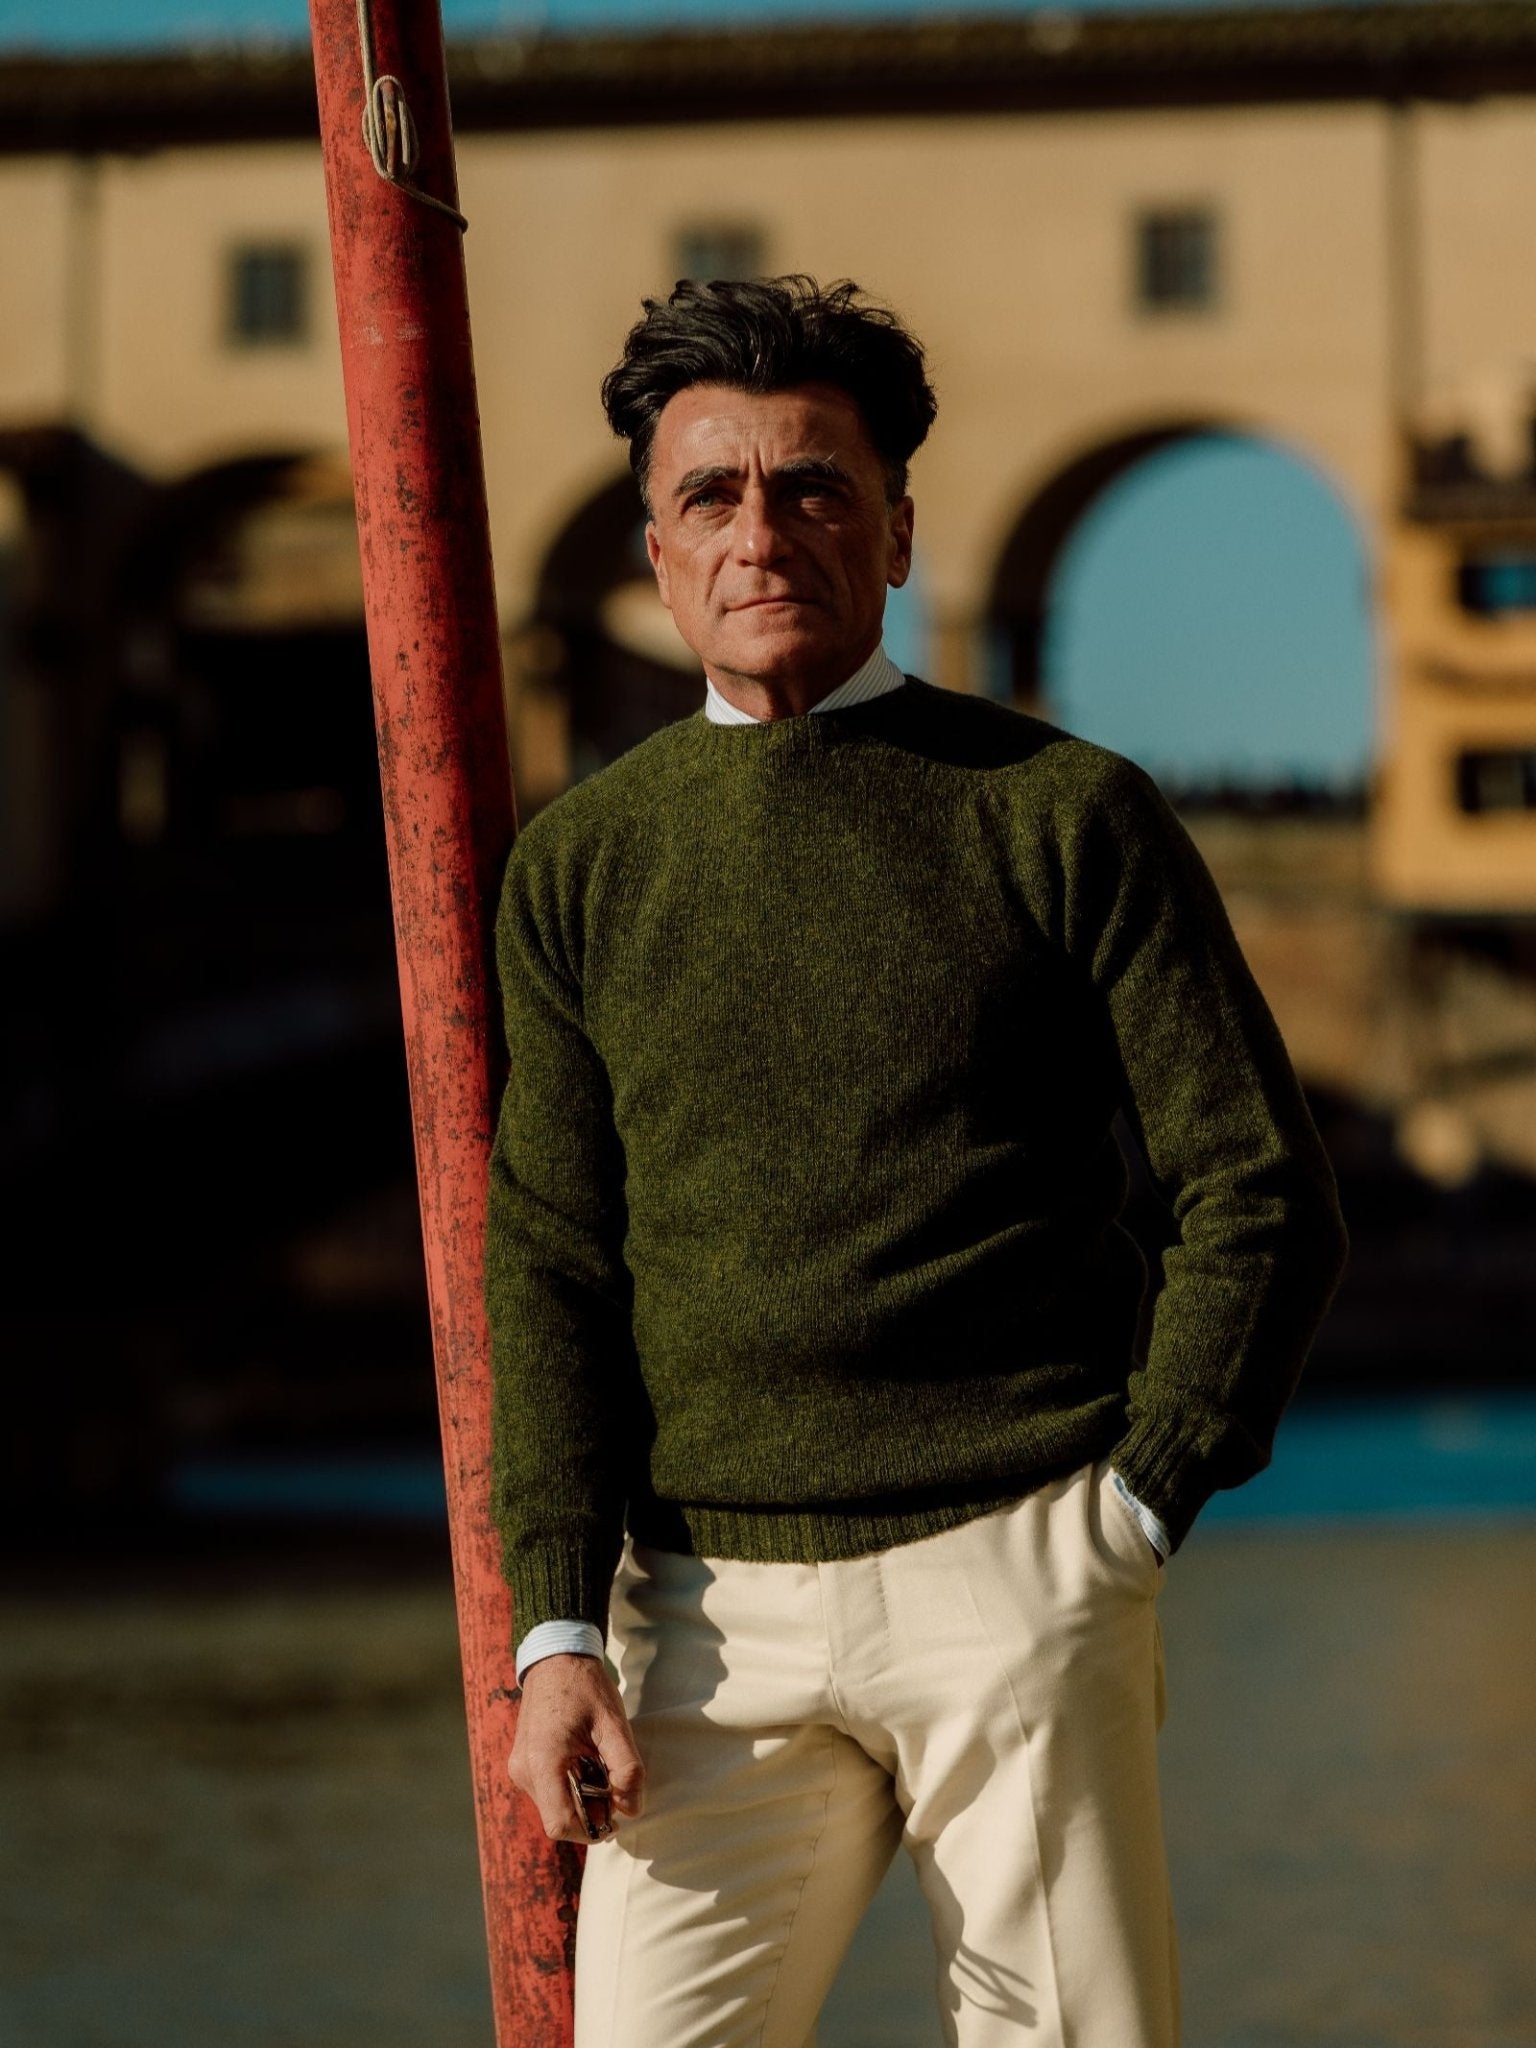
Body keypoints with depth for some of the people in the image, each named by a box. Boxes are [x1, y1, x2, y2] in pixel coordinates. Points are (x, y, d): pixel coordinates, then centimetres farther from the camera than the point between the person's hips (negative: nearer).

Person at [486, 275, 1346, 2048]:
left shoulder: (1065, 815, 4)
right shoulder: (579, 866, 12)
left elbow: (1261, 1200, 4)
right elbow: (548, 1265, 9)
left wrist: (1134, 1514, -3)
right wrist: (558, 1627, -1)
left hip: (1015, 1577, -2)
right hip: (712, 1616, 2)